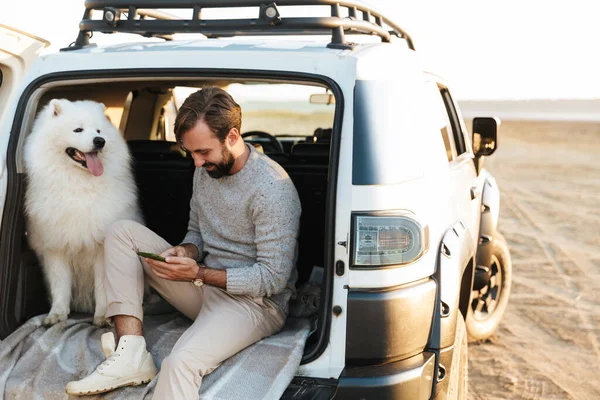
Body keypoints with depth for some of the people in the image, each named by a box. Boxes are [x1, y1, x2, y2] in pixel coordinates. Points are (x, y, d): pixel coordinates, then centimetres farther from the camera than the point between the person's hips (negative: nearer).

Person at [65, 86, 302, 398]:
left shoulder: (272, 189, -20)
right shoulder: (206, 170, 5)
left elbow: (273, 278, -21)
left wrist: (198, 274, -24)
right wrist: (185, 252, -7)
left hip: (254, 301, -9)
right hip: (204, 287, 9)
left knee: (180, 363, -38)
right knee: (122, 232, -2)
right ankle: (131, 355, -16)